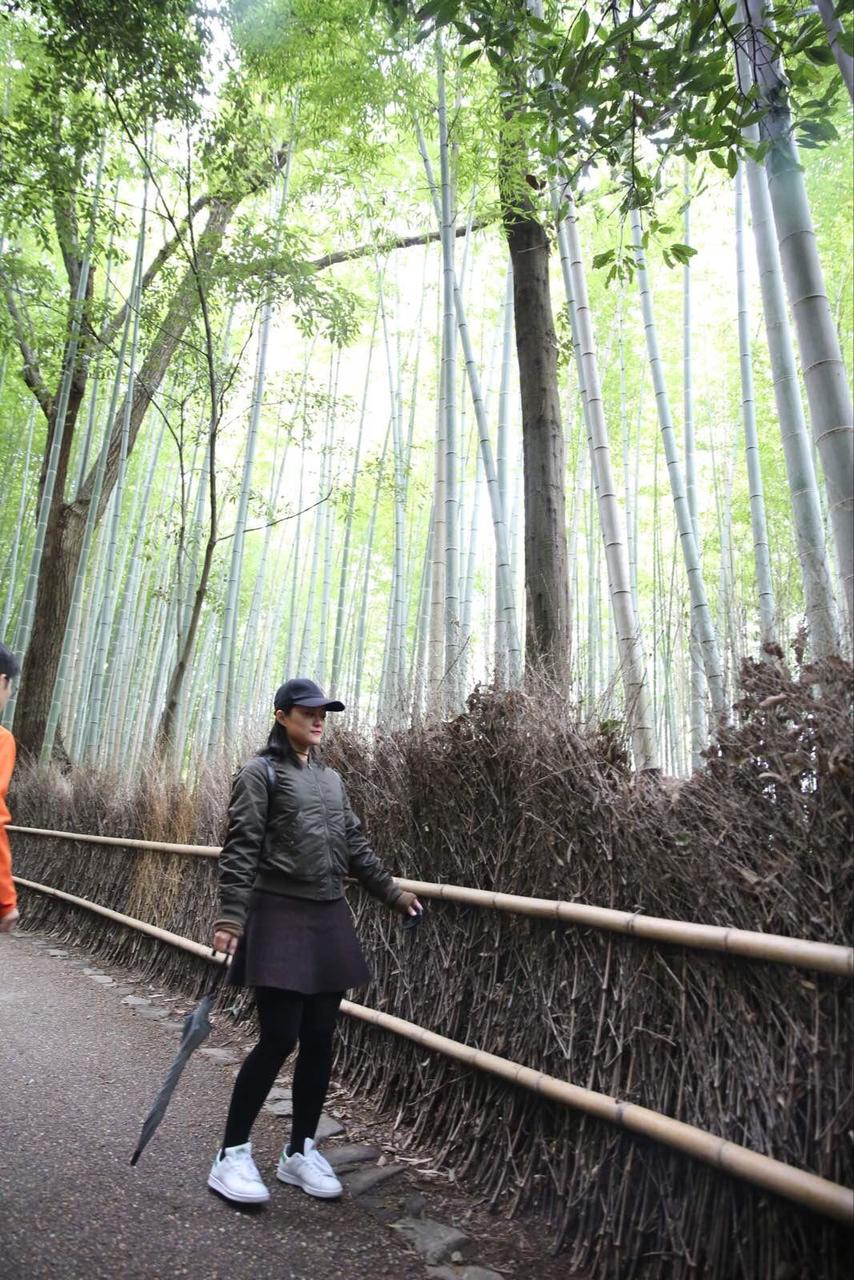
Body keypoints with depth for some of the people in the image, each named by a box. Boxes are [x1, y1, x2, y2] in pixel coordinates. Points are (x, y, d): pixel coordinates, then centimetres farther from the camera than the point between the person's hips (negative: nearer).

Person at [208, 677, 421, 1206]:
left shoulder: (331, 778, 14)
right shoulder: (260, 773, -5)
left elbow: (355, 844, 19)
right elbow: (241, 850, -11)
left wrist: (391, 892, 21)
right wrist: (231, 917, -19)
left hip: (330, 917, 6)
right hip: (280, 915, -6)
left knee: (321, 1038, 9)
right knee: (279, 1038, -5)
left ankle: (301, 1151, 25)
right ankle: (232, 1154, 14)